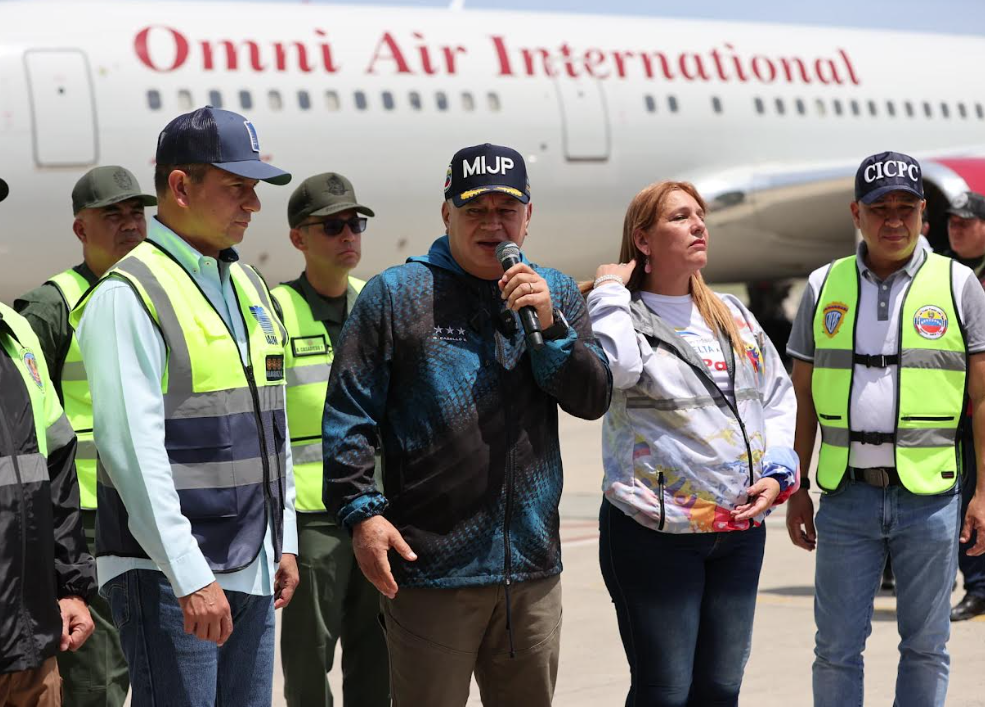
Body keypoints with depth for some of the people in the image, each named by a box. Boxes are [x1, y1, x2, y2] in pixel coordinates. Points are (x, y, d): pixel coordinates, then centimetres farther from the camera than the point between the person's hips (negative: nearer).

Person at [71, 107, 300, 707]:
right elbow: (133, 447, -18)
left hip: (252, 571, 8)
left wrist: (284, 541, 17)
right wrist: (190, 577, -21)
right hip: (168, 576, -8)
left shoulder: (250, 287, 15)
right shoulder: (128, 295, -11)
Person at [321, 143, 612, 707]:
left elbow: (594, 400, 4)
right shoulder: (396, 294, 1)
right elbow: (348, 416, -2)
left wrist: (550, 325, -10)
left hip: (533, 568, 4)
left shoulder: (556, 294, 13)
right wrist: (360, 511, -11)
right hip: (432, 574, -4)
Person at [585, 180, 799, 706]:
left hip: (741, 530, 6)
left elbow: (778, 394, 18)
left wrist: (777, 473, 3)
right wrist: (611, 289, -15)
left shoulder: (732, 314, 13)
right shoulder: (625, 316, -6)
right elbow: (613, 366, -30)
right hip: (655, 531, -6)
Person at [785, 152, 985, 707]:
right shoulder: (824, 286, 7)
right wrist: (796, 489, 7)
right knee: (837, 646, 5)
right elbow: (804, 399, 11)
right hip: (847, 498, 2)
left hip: (929, 496, -1)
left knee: (925, 645, 8)